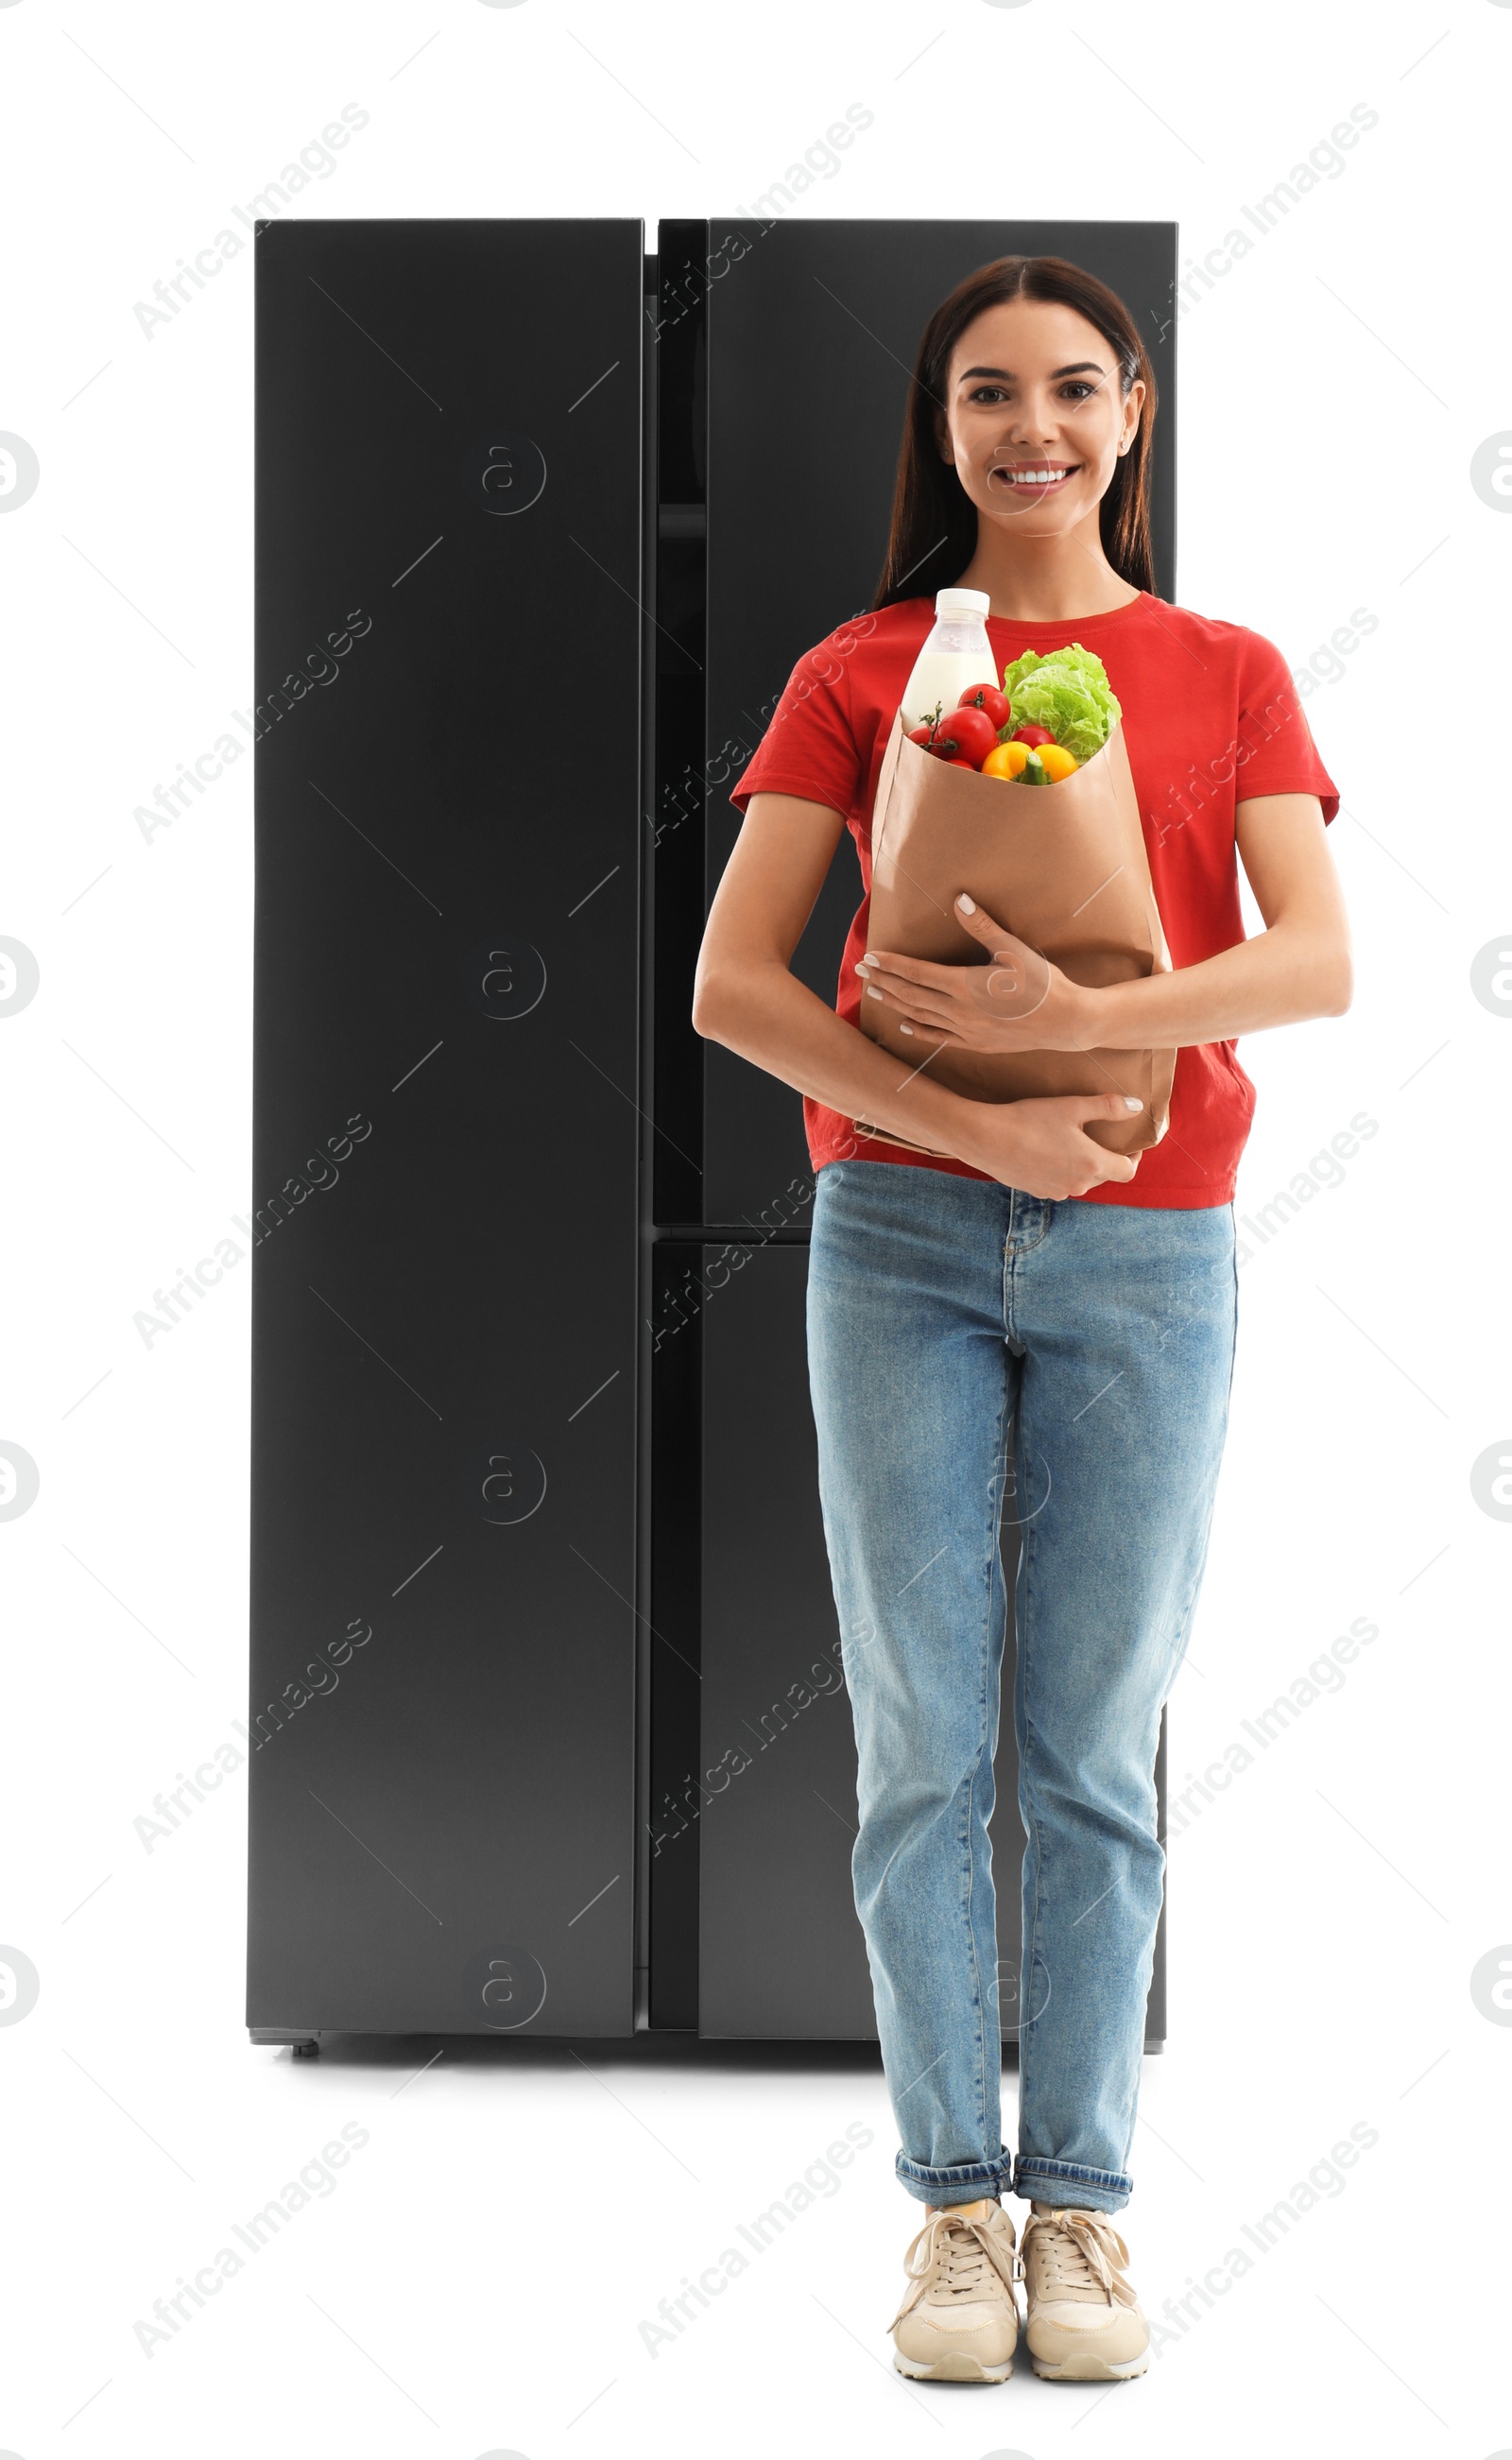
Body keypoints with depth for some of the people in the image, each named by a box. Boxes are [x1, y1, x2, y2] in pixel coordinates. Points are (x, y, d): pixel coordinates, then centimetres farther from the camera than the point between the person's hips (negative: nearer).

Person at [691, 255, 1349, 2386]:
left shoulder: (1227, 675, 9)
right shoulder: (858, 677, 6)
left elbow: (1317, 964, -5)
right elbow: (730, 983, -3)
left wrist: (1075, 1018, -20)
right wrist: (973, 1121, -15)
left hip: (1147, 1255, 0)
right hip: (902, 1244, 0)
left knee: (1095, 1762, 3)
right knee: (924, 1751, 1)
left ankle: (1083, 2204, 13)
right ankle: (954, 2200, 11)